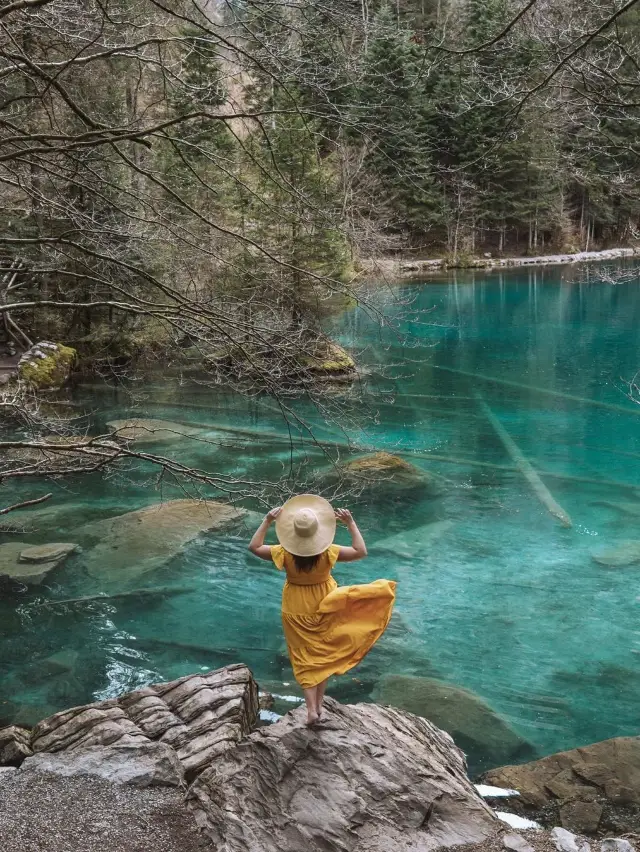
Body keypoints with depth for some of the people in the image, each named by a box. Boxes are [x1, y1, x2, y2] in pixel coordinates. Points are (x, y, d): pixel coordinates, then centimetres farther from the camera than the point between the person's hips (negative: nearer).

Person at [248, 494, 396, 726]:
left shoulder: (285, 554, -21)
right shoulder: (328, 552, -22)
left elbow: (254, 547, -11)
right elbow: (360, 551, -15)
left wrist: (267, 521, -10)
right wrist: (351, 523, -12)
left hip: (296, 609, 0)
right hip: (324, 605, 0)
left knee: (305, 659, 10)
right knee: (323, 655, 18)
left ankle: (311, 709, 2)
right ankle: (319, 704, 26)